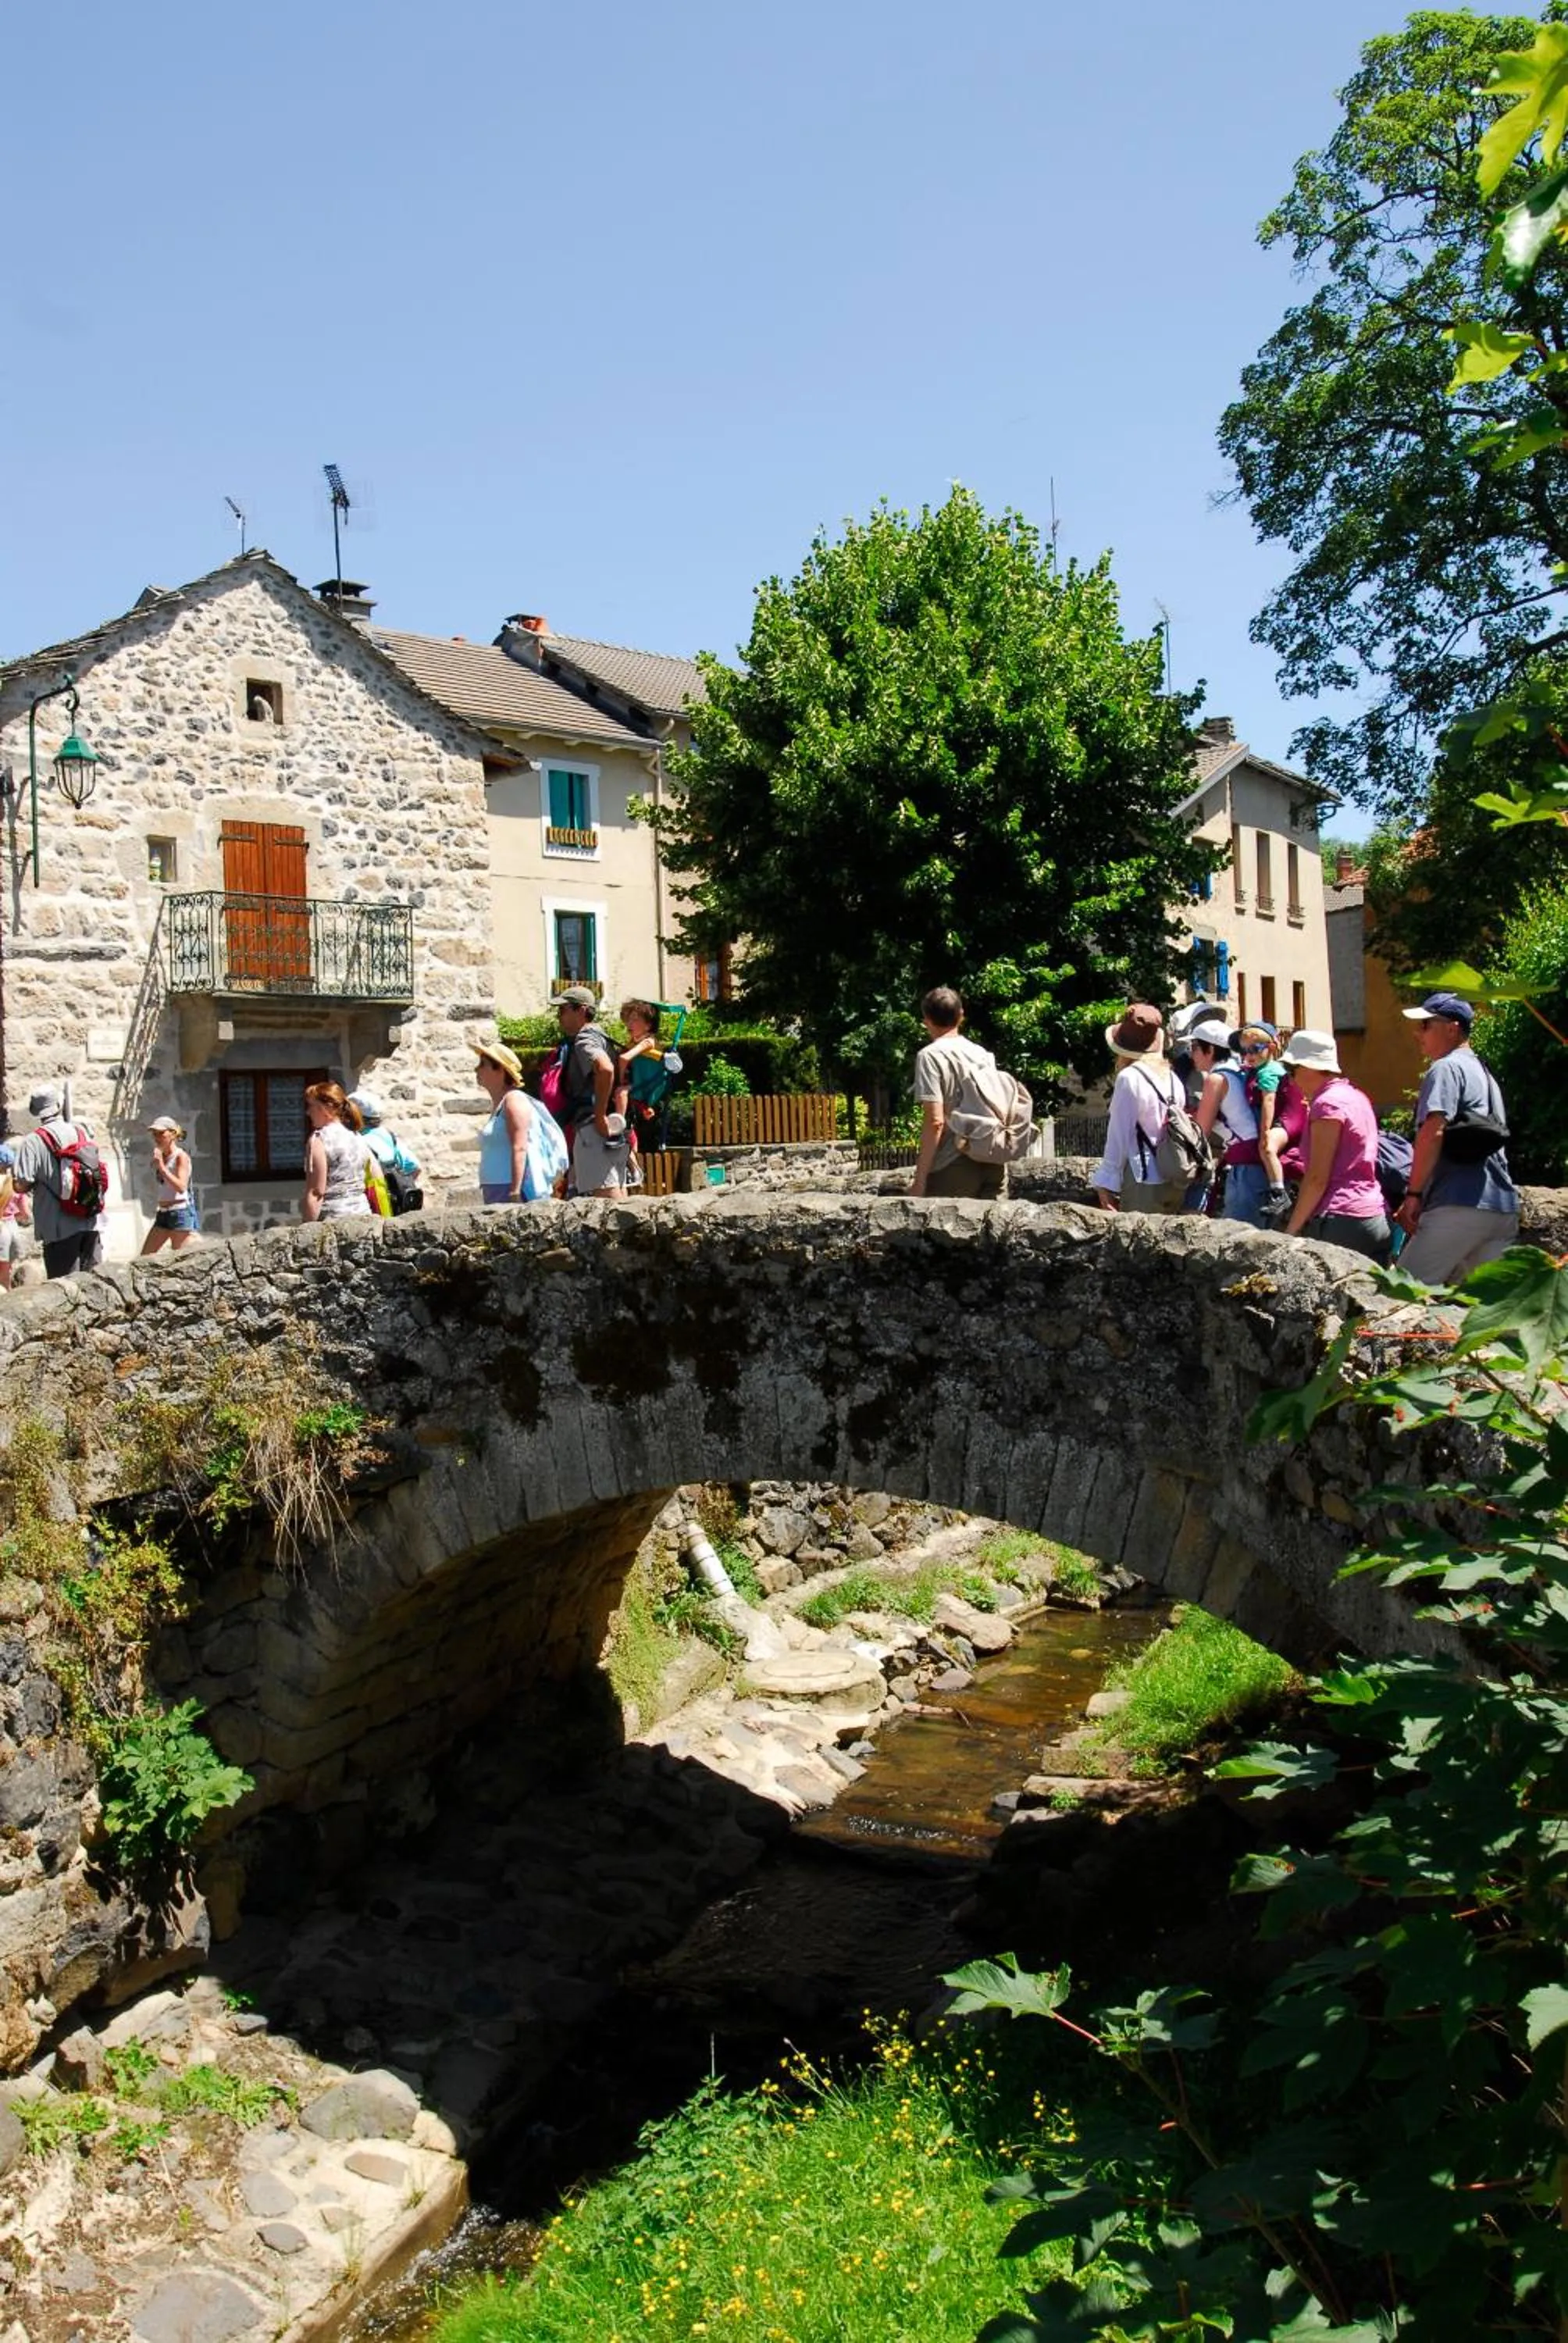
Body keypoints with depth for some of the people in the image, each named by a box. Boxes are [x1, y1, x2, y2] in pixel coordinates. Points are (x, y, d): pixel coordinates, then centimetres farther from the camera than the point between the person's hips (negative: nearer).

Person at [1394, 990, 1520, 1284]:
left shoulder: (1446, 1068, -4)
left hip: (1460, 1207, -10)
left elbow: (1433, 1132, -17)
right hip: (1504, 1208, 10)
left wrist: (1413, 1194, -14)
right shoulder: (1485, 1074, 26)